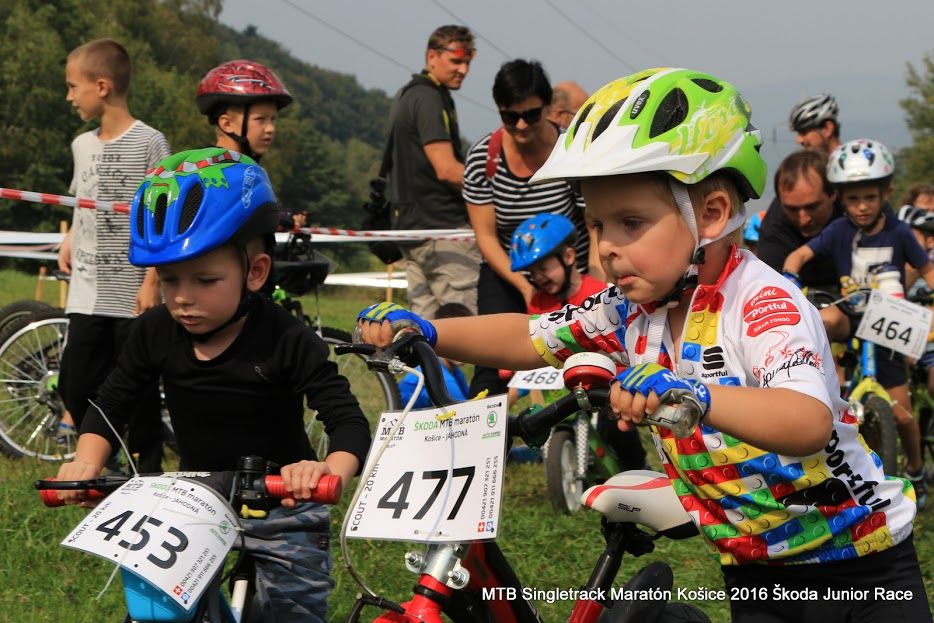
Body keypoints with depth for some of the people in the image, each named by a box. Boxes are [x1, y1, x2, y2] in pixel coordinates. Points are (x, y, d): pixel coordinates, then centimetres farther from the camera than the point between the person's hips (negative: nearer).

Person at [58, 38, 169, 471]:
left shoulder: (148, 142, -8)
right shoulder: (83, 145, 11)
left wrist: (153, 281, -13)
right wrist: (69, 241, 6)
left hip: (133, 293, -6)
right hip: (87, 292, 6)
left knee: (138, 390, 2)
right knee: (76, 387, 4)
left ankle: (148, 472, 14)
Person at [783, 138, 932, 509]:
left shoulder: (899, 233, -8)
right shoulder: (839, 232, -9)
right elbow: (799, 255, -13)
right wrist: (789, 281, -34)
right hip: (852, 319, 0)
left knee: (901, 414, 2)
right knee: (826, 320, -40)